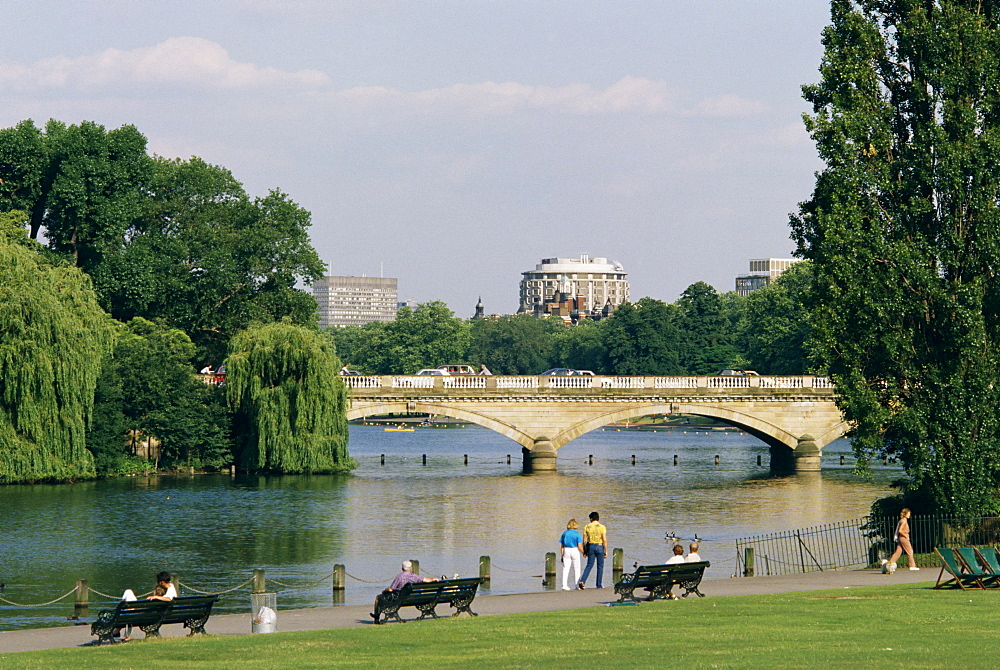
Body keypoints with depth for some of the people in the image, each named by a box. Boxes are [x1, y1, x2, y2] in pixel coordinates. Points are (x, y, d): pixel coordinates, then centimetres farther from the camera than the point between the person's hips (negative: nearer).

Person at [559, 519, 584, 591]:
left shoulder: (564, 533, 2)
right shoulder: (577, 534, -7)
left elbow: (561, 546, 4)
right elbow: (580, 546, -10)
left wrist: (561, 555, 11)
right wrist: (583, 553, 7)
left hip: (566, 551, 3)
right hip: (575, 550, -3)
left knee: (566, 568, 2)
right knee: (576, 569, 10)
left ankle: (564, 585, -7)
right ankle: (577, 584, 14)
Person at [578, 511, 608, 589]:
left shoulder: (587, 527, 2)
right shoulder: (602, 527, -4)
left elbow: (585, 540, 3)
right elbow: (605, 540, -9)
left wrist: (584, 551, 11)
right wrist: (606, 551, -4)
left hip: (590, 546, 2)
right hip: (599, 547, -2)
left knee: (589, 565, 9)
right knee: (600, 566, 7)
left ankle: (582, 581, -8)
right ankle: (599, 585, 8)